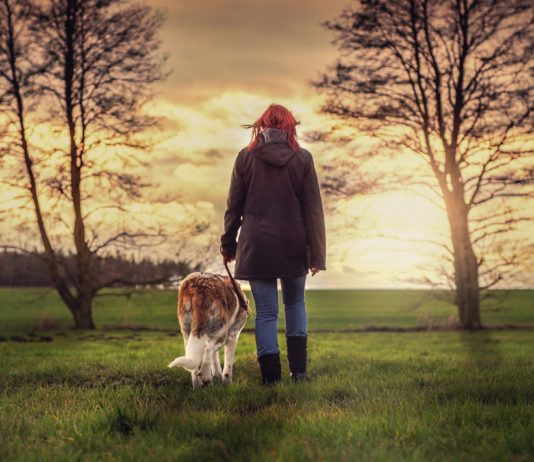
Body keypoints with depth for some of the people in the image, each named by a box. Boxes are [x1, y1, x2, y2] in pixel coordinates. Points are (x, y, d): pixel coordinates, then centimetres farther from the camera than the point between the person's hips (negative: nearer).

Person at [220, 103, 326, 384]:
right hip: (293, 245, 1)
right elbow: (313, 209, -2)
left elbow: (234, 206, 3)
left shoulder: (246, 158, 0)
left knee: (266, 311, 5)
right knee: (295, 303, 19)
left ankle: (271, 376, 2)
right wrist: (316, 253, 1)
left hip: (256, 245, 0)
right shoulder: (302, 158, -1)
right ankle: (298, 368, 10)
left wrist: (228, 245, 13)